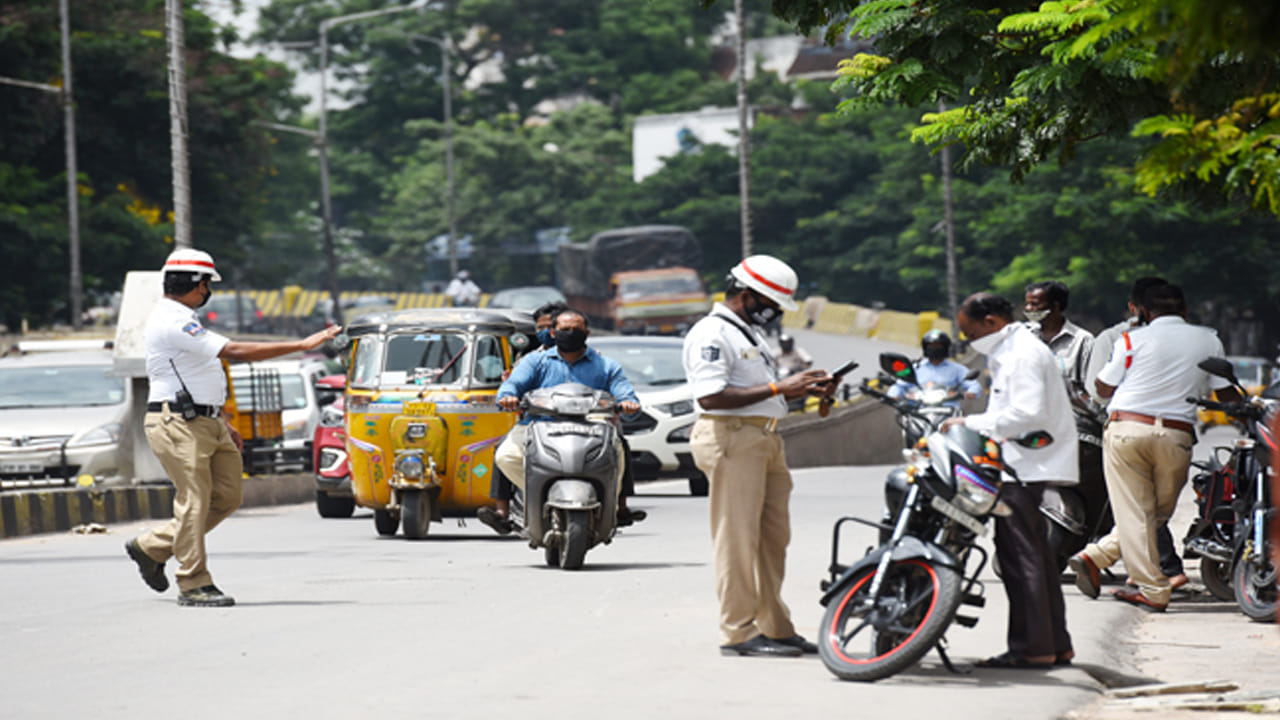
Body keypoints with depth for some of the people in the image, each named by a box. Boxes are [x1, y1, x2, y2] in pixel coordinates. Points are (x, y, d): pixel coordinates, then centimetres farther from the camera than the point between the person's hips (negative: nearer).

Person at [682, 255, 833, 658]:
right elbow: (711, 397, -21)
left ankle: (775, 627, 18)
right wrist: (779, 388, -19)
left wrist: (805, 389, 10)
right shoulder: (710, 334, -10)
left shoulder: (750, 334, 22)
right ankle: (738, 632, -6)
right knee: (737, 537, -8)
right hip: (729, 437, -10)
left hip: (765, 440, 10)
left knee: (774, 536, 11)